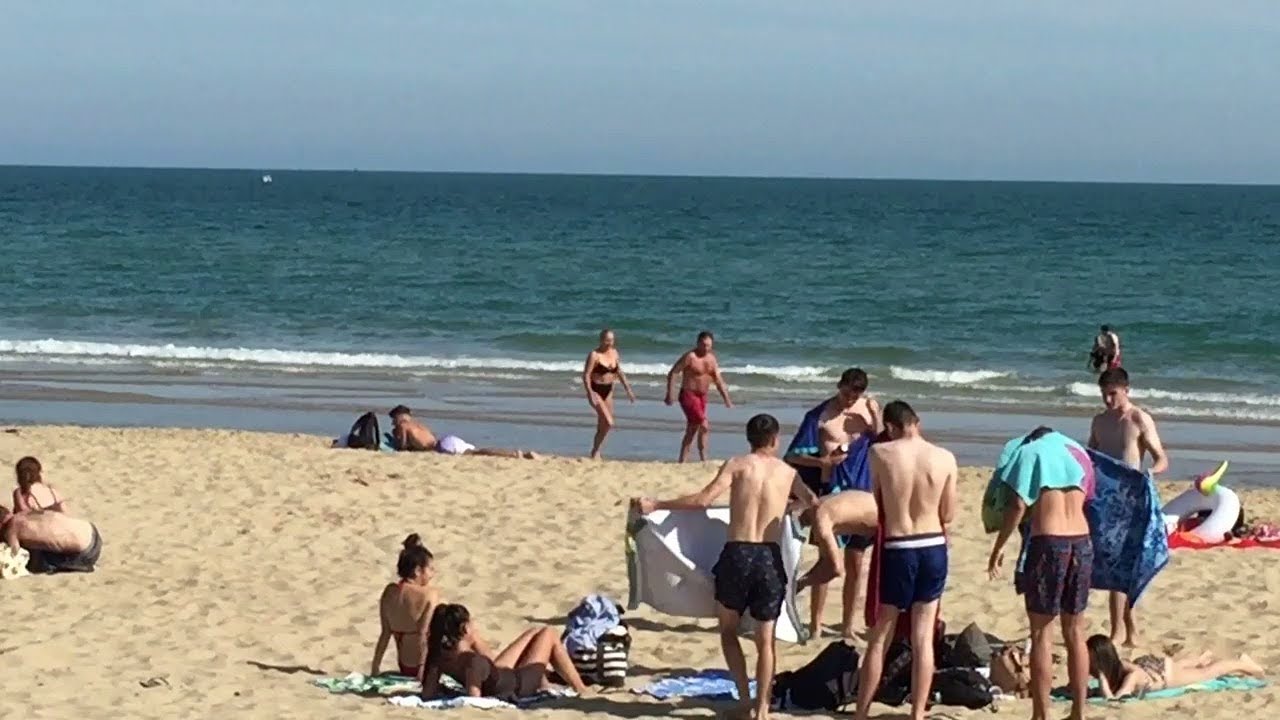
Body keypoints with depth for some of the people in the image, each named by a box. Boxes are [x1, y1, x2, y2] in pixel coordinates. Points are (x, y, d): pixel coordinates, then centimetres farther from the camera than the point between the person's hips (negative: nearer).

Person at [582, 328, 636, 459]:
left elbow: (619, 372, 18)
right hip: (596, 391, -7)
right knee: (608, 423, -17)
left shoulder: (614, 353, 6)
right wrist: (590, 393, -26)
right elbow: (586, 375, -17)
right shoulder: (594, 355, -14)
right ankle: (595, 452, -2)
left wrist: (627, 389, 15)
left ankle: (595, 452, 22)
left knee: (603, 426, 10)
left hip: (608, 391, 7)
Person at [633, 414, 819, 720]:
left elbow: (704, 499, -8)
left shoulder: (738, 465, 2)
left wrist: (655, 505, -2)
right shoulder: (788, 472, 10)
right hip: (770, 558, 2)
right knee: (765, 640, 11)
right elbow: (814, 505, 18)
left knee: (728, 629, 17)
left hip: (738, 554, -2)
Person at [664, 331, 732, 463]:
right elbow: (672, 373, -13)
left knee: (691, 431, 9)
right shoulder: (690, 357, -14)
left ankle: (682, 462, 13)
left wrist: (726, 399, 5)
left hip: (702, 396, 7)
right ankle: (703, 459, -5)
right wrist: (669, 394, -19)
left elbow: (718, 380, 12)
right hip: (689, 395, -7)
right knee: (704, 427, -15)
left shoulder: (712, 359, 8)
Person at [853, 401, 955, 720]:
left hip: (897, 549, -2)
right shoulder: (945, 458, -5)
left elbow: (875, 504, 2)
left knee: (879, 638, 9)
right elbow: (948, 515, 3)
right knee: (923, 639, 9)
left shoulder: (879, 453, -9)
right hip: (934, 549, 2)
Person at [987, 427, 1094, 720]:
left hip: (1048, 543, -5)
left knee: (1041, 633, 1)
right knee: (1075, 632, 14)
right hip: (1082, 542, 5)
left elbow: (1019, 505, -6)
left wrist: (998, 548, -2)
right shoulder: (1081, 456, 17)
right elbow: (1084, 501, 17)